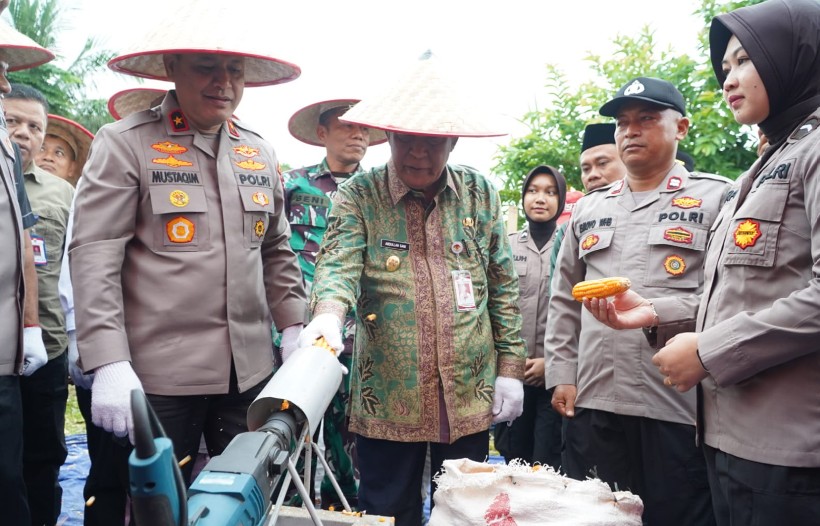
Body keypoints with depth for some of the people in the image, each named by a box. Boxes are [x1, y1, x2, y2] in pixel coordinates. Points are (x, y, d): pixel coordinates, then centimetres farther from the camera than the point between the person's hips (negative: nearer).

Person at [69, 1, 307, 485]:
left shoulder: (260, 153, 11)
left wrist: (294, 328, 9)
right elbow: (94, 256, -10)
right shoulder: (125, 143, -5)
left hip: (250, 371, 5)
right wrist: (109, 363, -17)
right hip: (159, 374, -4)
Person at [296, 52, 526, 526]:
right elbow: (340, 261, -17)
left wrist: (510, 366, 4)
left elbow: (504, 286, 8)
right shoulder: (359, 195, -2)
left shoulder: (480, 194, 5)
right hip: (387, 399, -2)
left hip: (470, 399, 2)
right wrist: (328, 313, -39)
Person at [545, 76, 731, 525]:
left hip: (680, 406, -4)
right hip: (592, 404, 4)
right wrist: (561, 374, 9)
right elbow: (564, 300, 17)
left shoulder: (717, 198, 4)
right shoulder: (588, 209, 17)